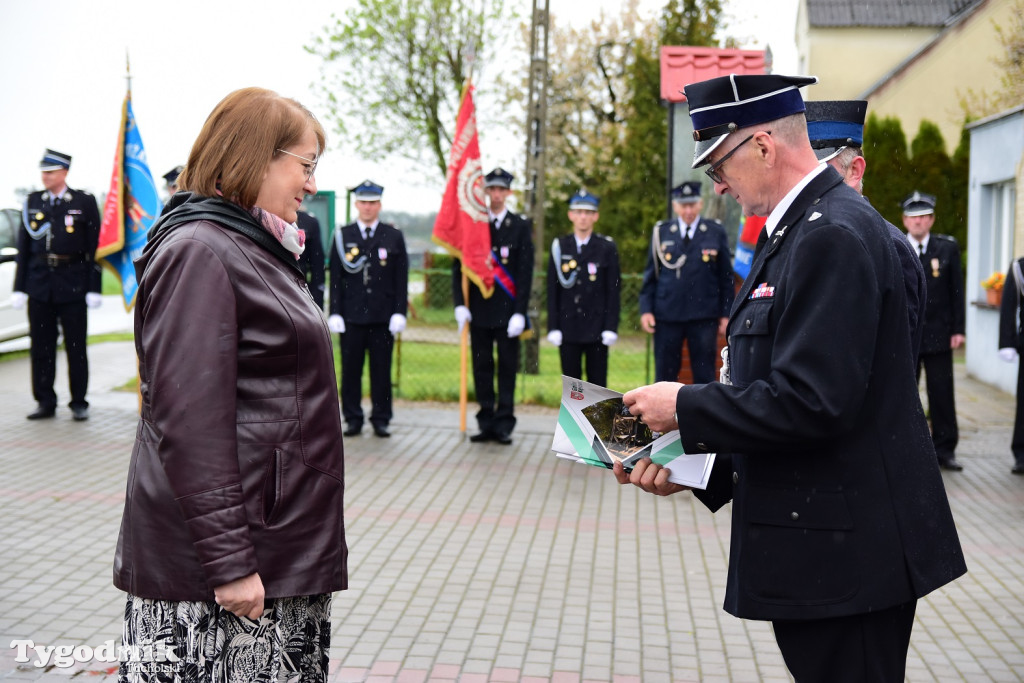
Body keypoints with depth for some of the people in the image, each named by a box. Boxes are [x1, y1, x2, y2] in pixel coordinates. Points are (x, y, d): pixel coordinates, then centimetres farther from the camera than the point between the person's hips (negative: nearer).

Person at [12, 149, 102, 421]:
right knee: (41, 347, 5)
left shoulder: (85, 202, -1)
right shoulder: (33, 202, 9)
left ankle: (79, 403, 12)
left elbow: (94, 247, -2)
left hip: (72, 286, -3)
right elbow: (23, 248, 10)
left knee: (76, 347, 3)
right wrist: (19, 287, 5)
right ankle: (45, 402, 15)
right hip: (39, 286, 3)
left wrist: (93, 288, -7)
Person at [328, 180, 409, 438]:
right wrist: (335, 312, -2)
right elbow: (336, 278, 5)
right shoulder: (342, 236, 7)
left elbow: (401, 279, 4)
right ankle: (353, 419, 12)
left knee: (382, 370, 3)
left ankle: (381, 419, 12)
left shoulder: (394, 237, 7)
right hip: (352, 315, 0)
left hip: (383, 317, 0)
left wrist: (400, 312, -3)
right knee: (350, 370, 3)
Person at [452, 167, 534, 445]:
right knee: (482, 367, 5)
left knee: (507, 368, 2)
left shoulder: (521, 226, 3)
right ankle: (486, 424, 12)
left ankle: (504, 424, 8)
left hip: (507, 311, -2)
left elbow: (525, 271, -1)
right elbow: (459, 266, 7)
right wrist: (460, 303, -4)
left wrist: (519, 312, -9)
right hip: (479, 310, 2)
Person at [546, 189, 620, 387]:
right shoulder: (559, 246, 6)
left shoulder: (607, 248, 3)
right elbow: (552, 290, 5)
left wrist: (611, 327, -7)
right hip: (568, 329, 1)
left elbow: (613, 290, 0)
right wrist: (553, 327, -1)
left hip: (596, 330, -1)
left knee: (597, 383, 4)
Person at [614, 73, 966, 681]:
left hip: (846, 555, -10)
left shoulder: (833, 235, -18)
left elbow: (812, 403, -26)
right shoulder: (802, 226, 14)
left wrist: (685, 407, -14)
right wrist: (691, 468, 7)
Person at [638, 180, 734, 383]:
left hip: (704, 316, -1)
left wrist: (726, 314, 1)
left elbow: (727, 277, 5)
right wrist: (646, 310, 1)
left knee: (704, 374, 3)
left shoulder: (716, 232, 3)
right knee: (665, 374, 7)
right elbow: (650, 274, 9)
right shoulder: (661, 232, 7)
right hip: (666, 315, 1)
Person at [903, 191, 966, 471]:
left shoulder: (948, 248, 5)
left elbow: (957, 290, 6)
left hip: (938, 335, 0)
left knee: (942, 394, 2)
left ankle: (945, 450, 11)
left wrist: (958, 329, 0)